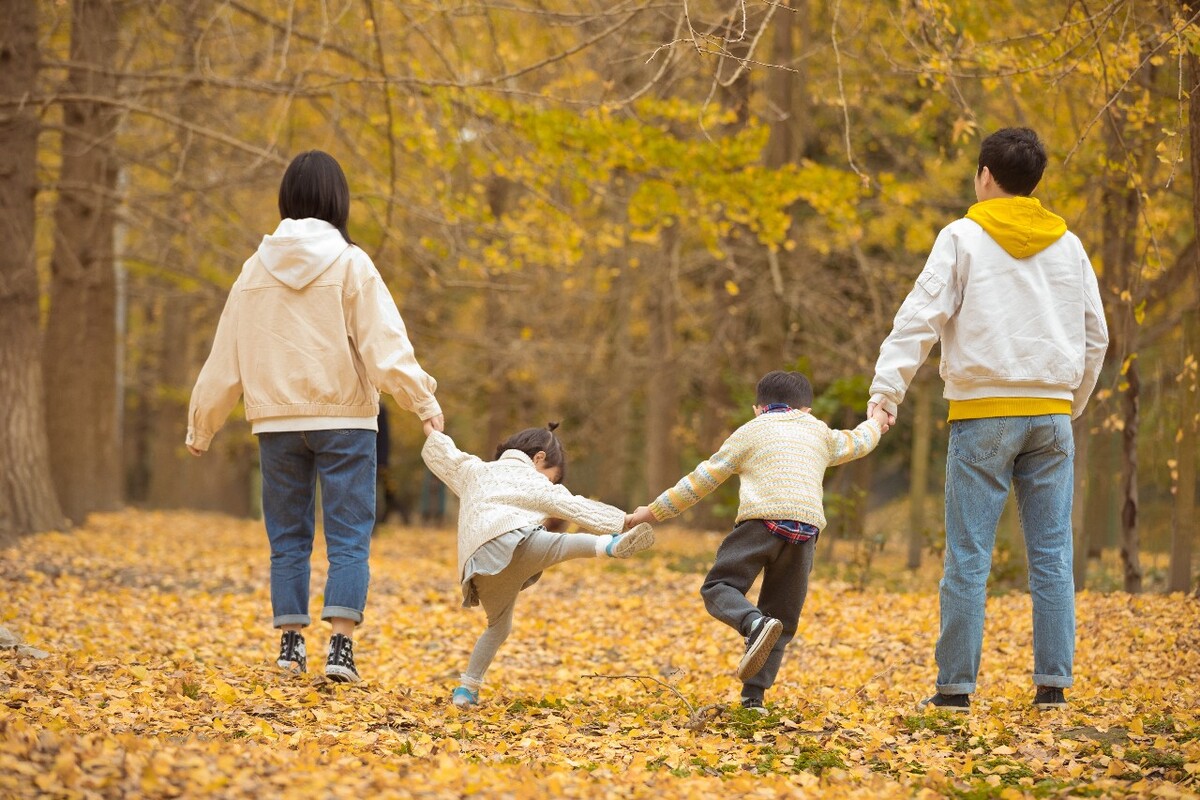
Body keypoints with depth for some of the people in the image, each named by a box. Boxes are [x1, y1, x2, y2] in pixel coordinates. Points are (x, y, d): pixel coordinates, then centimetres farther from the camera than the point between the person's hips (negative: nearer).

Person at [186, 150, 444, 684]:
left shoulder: (256, 270, 6)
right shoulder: (349, 265, -5)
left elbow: (225, 359, 9)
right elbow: (384, 345, -13)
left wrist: (201, 425, 17)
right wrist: (423, 400, -9)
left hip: (276, 421, 3)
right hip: (343, 419, -3)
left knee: (288, 538, 12)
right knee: (348, 538, 0)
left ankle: (291, 642, 10)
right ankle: (341, 644, -11)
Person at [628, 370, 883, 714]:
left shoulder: (751, 431, 18)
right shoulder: (821, 434, 27)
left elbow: (703, 478, 15)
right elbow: (857, 443, 47)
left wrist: (654, 511, 23)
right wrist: (875, 423, 71)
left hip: (763, 519, -3)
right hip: (806, 530, 3)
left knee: (718, 588, 2)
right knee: (782, 618, 11)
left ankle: (756, 624, -29)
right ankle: (753, 696, 0)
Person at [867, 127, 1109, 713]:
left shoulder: (963, 238, -1)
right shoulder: (1068, 246, 12)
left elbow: (921, 317, -8)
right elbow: (1095, 338, 16)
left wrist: (885, 390, -10)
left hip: (982, 412, -3)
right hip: (1051, 412, 3)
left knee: (968, 555, -2)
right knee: (1052, 555, 5)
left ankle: (956, 686, -2)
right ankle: (1052, 682, 3)